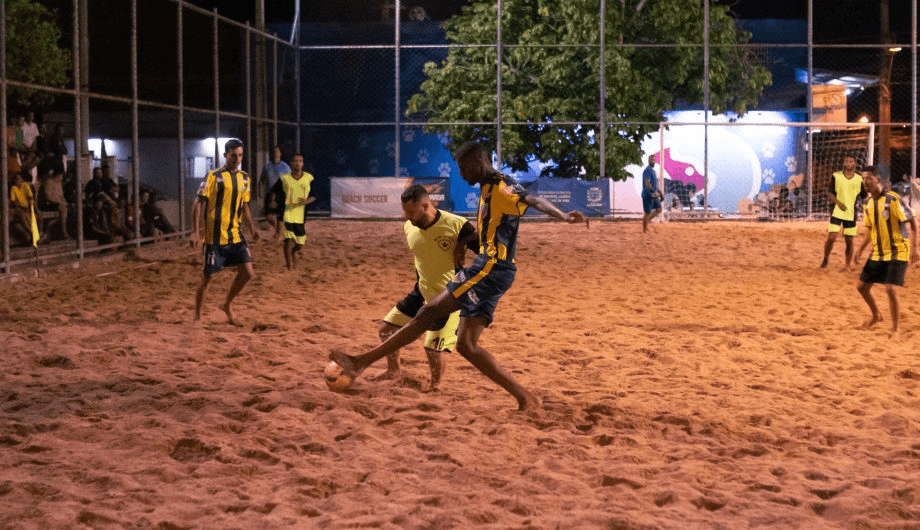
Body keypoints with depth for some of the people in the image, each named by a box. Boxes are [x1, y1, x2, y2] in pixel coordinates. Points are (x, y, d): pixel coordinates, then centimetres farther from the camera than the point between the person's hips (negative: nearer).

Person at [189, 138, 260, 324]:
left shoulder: (244, 178, 11)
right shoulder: (213, 176, -8)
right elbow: (199, 203, -9)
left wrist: (252, 229, 11)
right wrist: (196, 231, -16)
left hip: (236, 235, 6)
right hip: (215, 237, -6)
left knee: (247, 273, -2)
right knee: (207, 276, 0)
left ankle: (227, 305, 19)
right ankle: (197, 315, 17)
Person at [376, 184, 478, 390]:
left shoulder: (457, 226, -25)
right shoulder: (409, 227, -5)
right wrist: (420, 283, 15)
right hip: (422, 293, 7)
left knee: (433, 346, -13)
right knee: (386, 329, 9)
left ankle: (435, 385, 15)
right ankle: (393, 371, 32)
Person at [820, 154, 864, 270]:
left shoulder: (859, 179, 3)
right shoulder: (836, 176, 0)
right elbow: (830, 193, -2)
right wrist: (838, 203, -18)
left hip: (851, 214, 1)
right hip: (837, 212, -1)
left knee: (849, 241, 4)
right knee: (831, 238, -9)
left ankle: (847, 265, 17)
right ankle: (826, 258, 15)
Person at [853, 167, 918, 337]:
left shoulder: (894, 200, -17)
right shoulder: (869, 203, 5)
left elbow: (912, 221, -15)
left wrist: (914, 247, -22)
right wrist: (861, 249, 10)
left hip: (898, 252, -7)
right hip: (878, 253, 7)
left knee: (891, 289, -17)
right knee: (862, 286, 9)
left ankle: (895, 329, 0)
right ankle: (876, 316, 35)